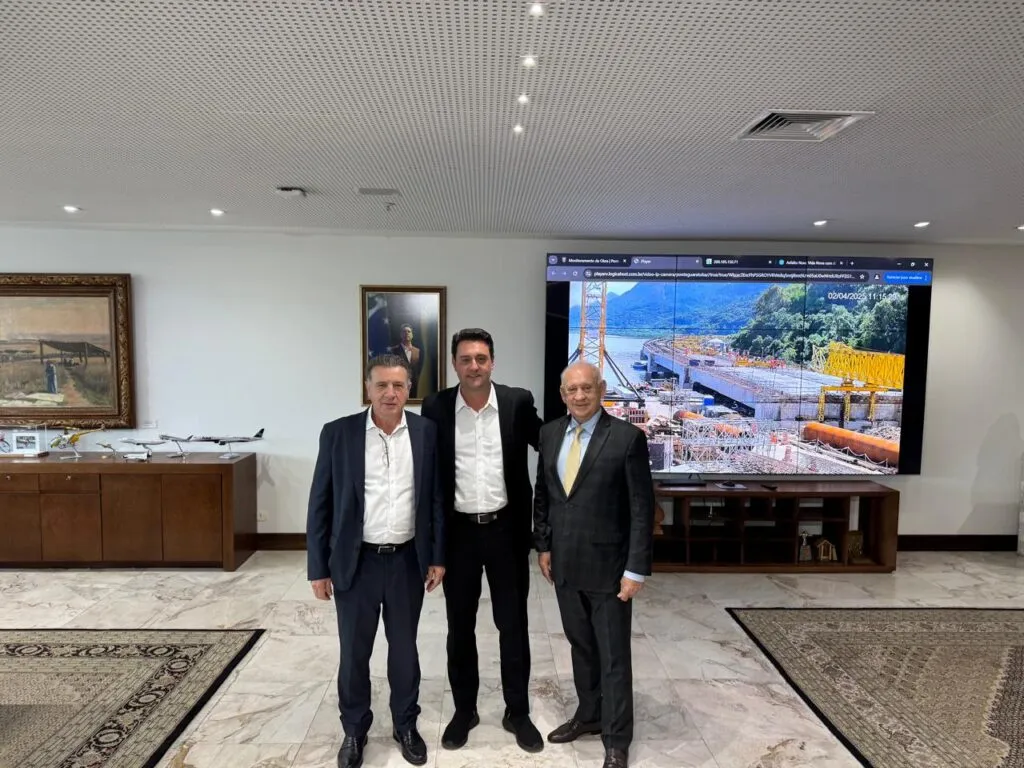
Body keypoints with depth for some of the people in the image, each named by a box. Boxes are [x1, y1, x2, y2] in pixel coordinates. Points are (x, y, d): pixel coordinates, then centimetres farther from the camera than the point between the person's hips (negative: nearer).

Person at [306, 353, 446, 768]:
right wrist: (318, 567, -2)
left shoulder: (426, 432, -4)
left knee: (404, 648, 16)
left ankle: (405, 725, 38)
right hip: (356, 562, 0)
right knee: (354, 652, 14)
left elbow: (436, 498, 2)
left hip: (408, 561, 1)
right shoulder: (338, 433, -7)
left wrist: (438, 557, 1)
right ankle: (354, 730, 37)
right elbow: (320, 504, -3)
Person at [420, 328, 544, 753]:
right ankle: (464, 710, 35)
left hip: (507, 528, 0)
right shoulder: (435, 408, -4)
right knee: (460, 626, 15)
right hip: (457, 531, 1)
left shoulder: (518, 402, -6)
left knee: (513, 624, 12)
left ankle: (517, 713, 31)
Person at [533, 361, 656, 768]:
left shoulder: (628, 437, -13)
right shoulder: (550, 433, 3)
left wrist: (636, 569, -14)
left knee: (613, 655, 9)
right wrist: (543, 545, 9)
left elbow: (642, 508, -12)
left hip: (607, 565, -5)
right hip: (564, 563, 5)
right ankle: (589, 714, 41)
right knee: (580, 645, 20)